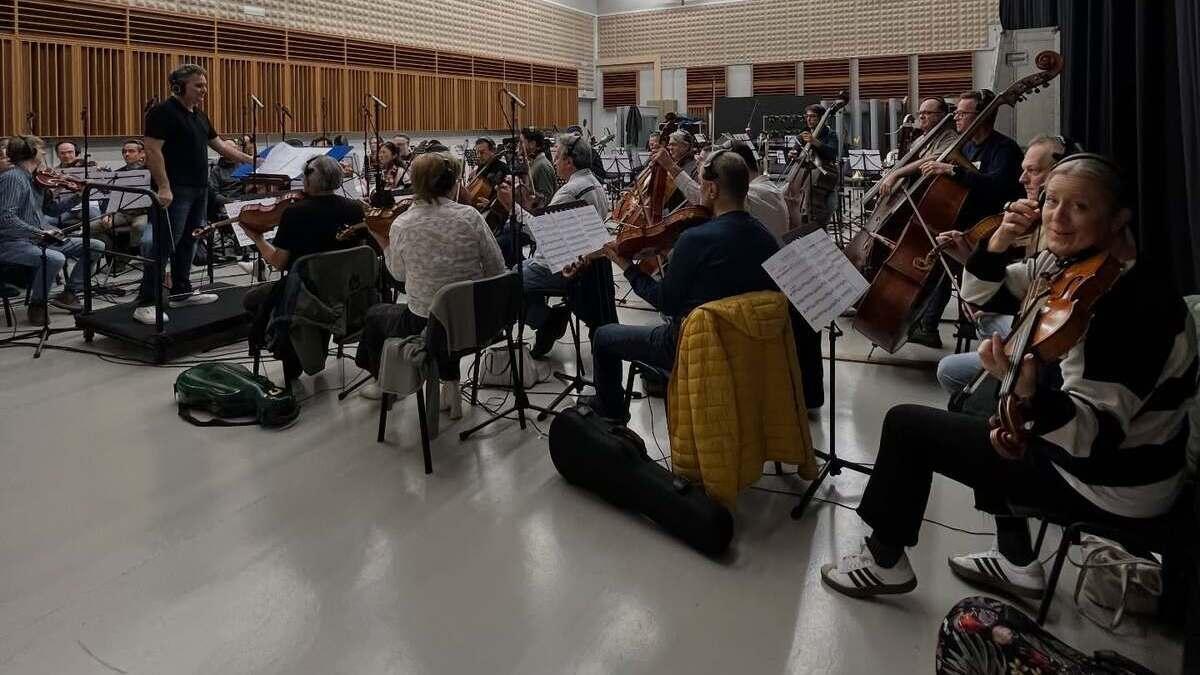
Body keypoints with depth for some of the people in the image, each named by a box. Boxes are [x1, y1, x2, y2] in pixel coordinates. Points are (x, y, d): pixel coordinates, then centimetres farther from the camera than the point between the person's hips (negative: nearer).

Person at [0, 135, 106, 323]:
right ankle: (37, 304, -12)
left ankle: (69, 294, 7)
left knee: (96, 246, 1)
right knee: (55, 258, -38)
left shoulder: (32, 178, 12)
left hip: (36, 239, 9)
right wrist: (41, 233, -26)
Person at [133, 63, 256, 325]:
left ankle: (182, 292, 24)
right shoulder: (163, 112, -11)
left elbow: (219, 144, 24)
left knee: (187, 243, 14)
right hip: (173, 192, -9)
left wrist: (249, 160, 20)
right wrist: (163, 187, -23)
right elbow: (152, 151, -17)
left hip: (198, 190, 9)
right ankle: (145, 303, -8)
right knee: (162, 246, -10)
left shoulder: (199, 115, 16)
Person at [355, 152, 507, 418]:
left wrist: (382, 240, 16)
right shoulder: (469, 216, -12)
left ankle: (383, 383, 49)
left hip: (426, 328, -2)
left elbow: (399, 273, 4)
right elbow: (496, 269, -6)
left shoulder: (401, 225, -12)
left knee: (375, 315, 29)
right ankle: (450, 386, 33)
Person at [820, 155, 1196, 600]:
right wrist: (999, 242, -14)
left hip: (1111, 485, -9)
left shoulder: (1137, 300, -28)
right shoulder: (1068, 262, -3)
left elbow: (1093, 434, -31)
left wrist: (1030, 393, -51)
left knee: (906, 424, -6)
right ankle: (1017, 562, 28)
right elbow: (978, 295, 5)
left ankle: (885, 561, 17)